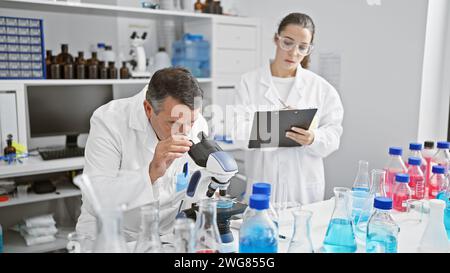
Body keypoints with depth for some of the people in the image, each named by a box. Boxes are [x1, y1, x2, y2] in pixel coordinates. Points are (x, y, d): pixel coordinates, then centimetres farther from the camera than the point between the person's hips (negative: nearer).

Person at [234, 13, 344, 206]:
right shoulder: (249, 82, 0)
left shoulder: (321, 88, 4)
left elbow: (333, 133, 0)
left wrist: (313, 139, -21)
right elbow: (239, 130, -8)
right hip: (262, 182, -1)